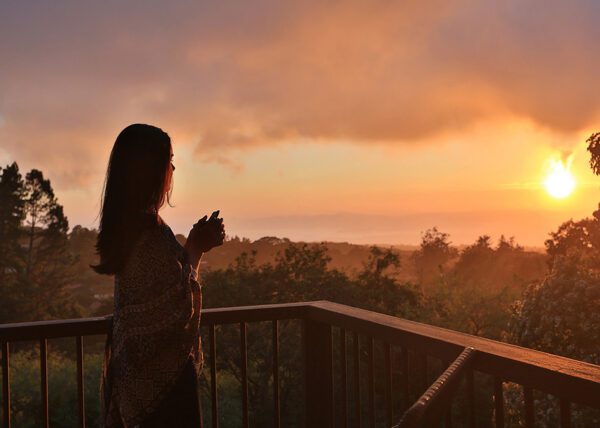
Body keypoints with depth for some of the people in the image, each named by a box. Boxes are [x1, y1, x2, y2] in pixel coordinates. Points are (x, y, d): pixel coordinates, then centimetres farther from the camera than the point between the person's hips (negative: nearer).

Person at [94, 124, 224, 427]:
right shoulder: (151, 229, -23)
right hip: (163, 367, -9)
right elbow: (178, 307, -22)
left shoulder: (123, 225, 6)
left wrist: (195, 245, 13)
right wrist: (195, 249, -12)